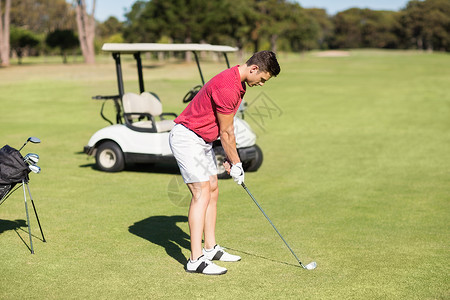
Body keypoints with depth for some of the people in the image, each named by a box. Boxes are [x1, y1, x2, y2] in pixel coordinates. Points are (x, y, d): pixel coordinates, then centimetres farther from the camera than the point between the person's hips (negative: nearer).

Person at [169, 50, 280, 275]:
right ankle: (196, 260, -14)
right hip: (186, 137, -11)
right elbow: (225, 133, -15)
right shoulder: (227, 87, -24)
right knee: (202, 193, -14)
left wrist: (232, 159, 14)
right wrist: (235, 163, -3)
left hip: (203, 140, 11)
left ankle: (210, 248, 20)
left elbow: (228, 128, 15)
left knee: (212, 191, 11)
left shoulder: (239, 83, 9)